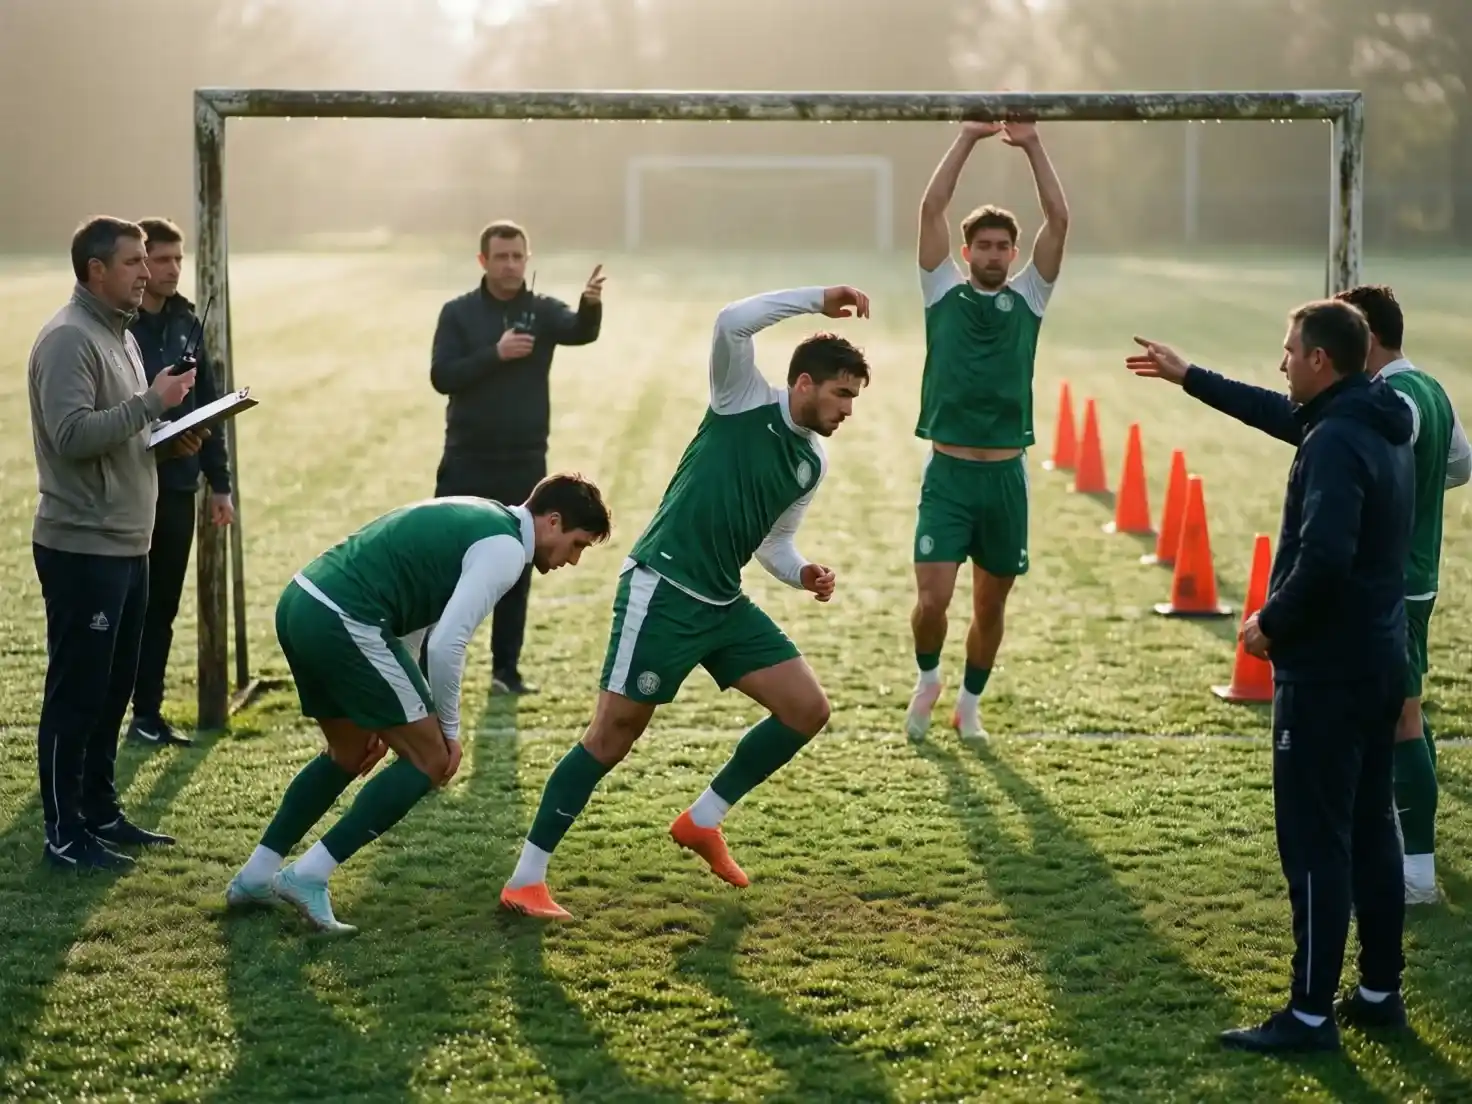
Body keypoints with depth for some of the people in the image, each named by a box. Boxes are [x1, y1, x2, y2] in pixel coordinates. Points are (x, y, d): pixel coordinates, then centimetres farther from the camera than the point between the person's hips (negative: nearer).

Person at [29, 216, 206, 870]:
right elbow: (72, 434, -25)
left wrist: (167, 442, 7)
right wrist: (153, 402, -22)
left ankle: (100, 813, 25)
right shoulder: (69, 339, -15)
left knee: (112, 690, 15)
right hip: (82, 549, -9)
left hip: (126, 545, 9)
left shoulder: (120, 335, 16)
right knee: (76, 692, -4)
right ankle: (64, 834, 2)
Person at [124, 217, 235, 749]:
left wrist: (219, 484, 12)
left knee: (162, 606, 11)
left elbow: (210, 404, 14)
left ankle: (148, 711, 19)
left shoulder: (184, 322, 10)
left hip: (177, 488, 6)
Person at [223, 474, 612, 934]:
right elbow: (446, 646, -15)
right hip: (342, 621, -10)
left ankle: (254, 877, 29)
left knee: (351, 754, 27)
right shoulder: (504, 549, -7)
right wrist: (449, 730, 0)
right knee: (429, 760, 1)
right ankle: (309, 877, -1)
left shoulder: (476, 518, 23)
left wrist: (386, 716, 25)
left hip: (299, 602, 10)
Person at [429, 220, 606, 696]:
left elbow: (581, 332, -22)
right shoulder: (459, 313, -1)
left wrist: (591, 305, -44)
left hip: (525, 464, 1)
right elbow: (441, 377, -11)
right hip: (467, 462, -1)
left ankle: (506, 668, 16)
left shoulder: (542, 311, 0)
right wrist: (495, 354, -22)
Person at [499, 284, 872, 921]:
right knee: (612, 736, -8)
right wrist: (819, 300, -21)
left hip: (724, 605, 8)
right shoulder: (744, 401, -6)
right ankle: (525, 880, 0)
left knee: (808, 710, 3)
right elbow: (731, 323, -23)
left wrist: (804, 574, 2)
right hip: (661, 593, -8)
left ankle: (702, 822, 18)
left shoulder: (813, 463, 13)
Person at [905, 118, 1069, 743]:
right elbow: (931, 209, -3)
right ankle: (927, 679, 18)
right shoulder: (944, 292, 5)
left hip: (1006, 475, 2)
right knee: (933, 599, -11)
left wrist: (1032, 145, -3)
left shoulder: (1027, 298, 8)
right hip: (948, 472, -2)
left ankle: (969, 705, 29)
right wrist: (968, 138, -5)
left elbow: (1059, 220, 0)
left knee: (991, 604, 10)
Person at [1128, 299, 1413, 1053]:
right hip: (1379, 661, 10)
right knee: (1370, 830, 16)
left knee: (1315, 842, -3)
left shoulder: (1335, 442, -21)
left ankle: (1311, 1014, 1)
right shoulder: (1377, 423, 10)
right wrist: (1189, 378, 33)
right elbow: (1281, 414, 26)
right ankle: (1380, 991, 24)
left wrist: (1272, 625, -15)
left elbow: (1323, 559, -31)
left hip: (1325, 672, -10)